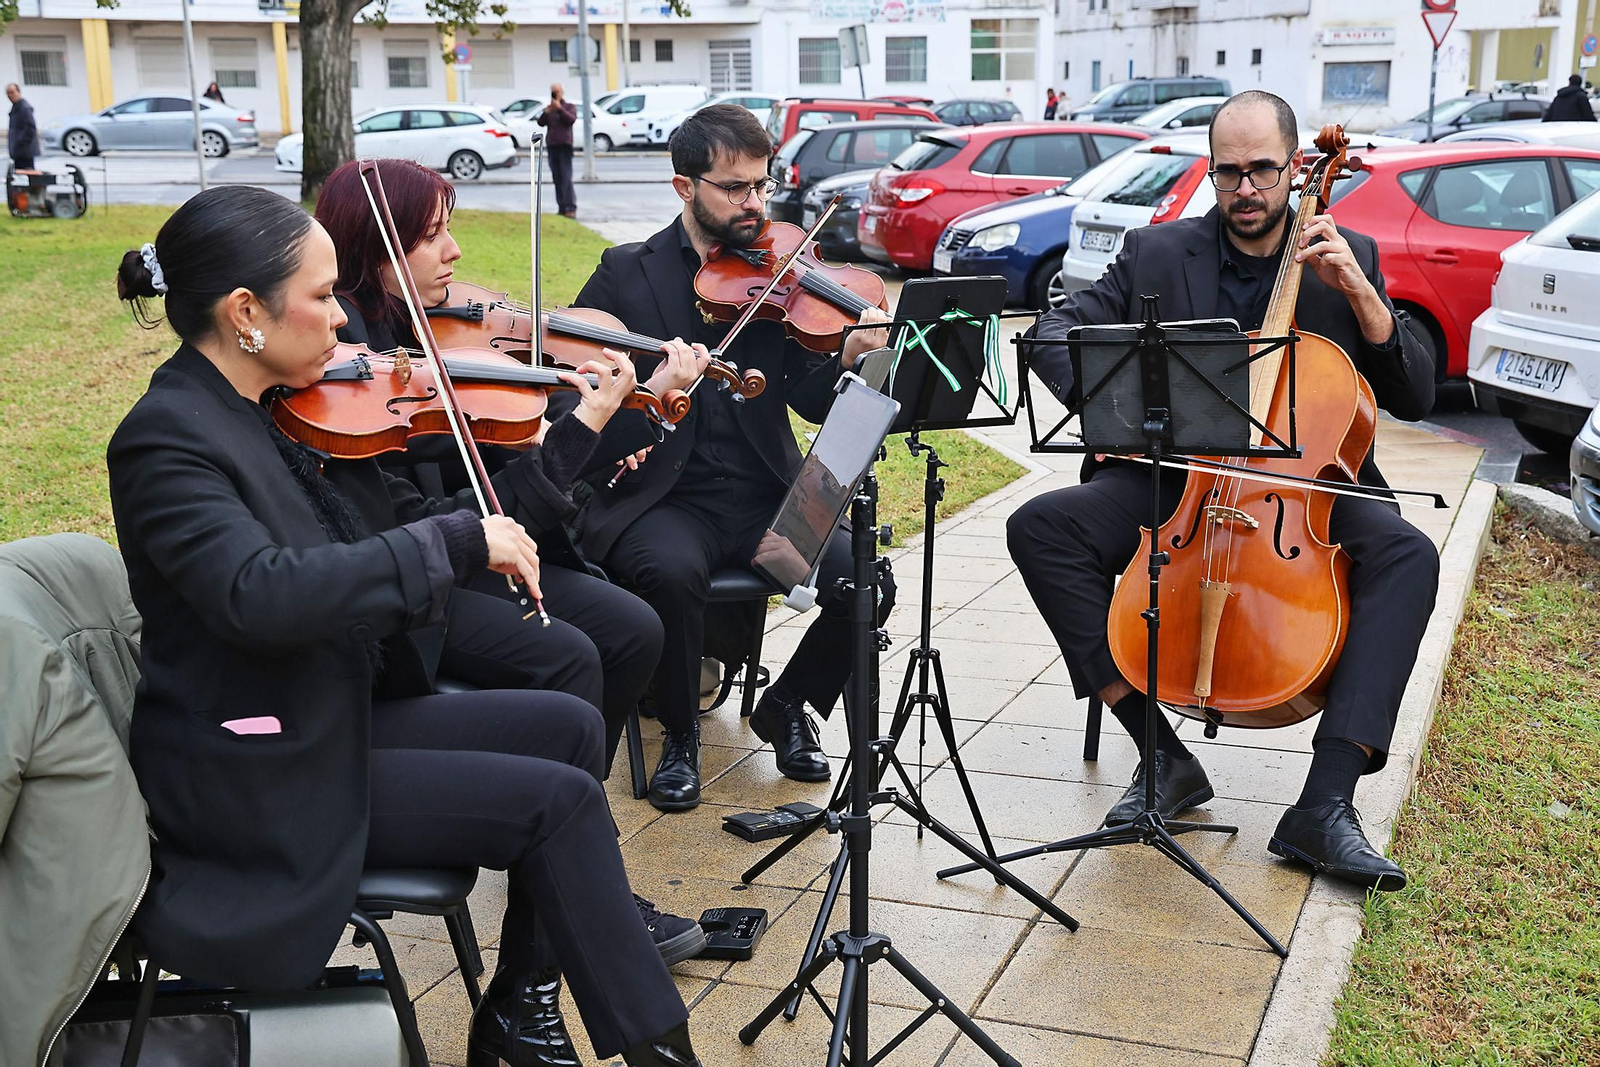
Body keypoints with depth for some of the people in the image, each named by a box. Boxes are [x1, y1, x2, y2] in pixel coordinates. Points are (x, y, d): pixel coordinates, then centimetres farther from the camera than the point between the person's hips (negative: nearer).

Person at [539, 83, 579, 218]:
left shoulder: (569, 106, 5)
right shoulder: (549, 108, 16)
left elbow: (571, 119, -13)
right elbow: (540, 122, 6)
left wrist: (560, 108, -18)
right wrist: (546, 112, -10)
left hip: (564, 145, -5)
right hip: (551, 145, 5)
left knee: (566, 177, -14)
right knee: (556, 178, 4)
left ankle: (571, 208, -17)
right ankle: (562, 207, 7)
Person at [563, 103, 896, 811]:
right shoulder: (627, 274, 3)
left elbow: (814, 402, 1)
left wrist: (850, 358, -21)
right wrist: (647, 392, -25)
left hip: (765, 499, 3)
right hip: (664, 499, -2)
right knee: (672, 570, -35)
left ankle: (788, 706, 10)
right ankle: (680, 733, -6)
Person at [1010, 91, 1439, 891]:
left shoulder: (1348, 260, 6)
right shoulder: (1157, 254, 5)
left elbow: (1415, 398, 2)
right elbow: (1056, 332, 1)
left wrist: (1360, 295, -13)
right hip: (1172, 477, 1)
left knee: (1408, 555, -31)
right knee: (1039, 526, -25)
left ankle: (1325, 806, -32)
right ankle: (1165, 758, -21)